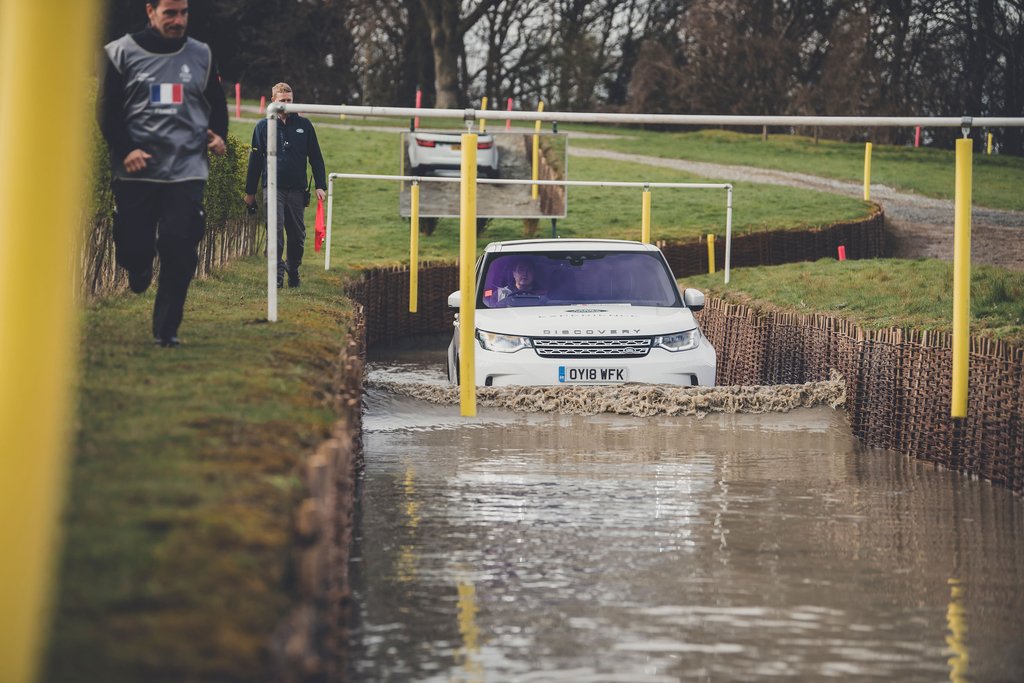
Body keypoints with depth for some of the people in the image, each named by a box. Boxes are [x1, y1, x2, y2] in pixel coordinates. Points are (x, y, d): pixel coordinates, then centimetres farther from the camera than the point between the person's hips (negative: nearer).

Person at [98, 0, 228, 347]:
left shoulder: (201, 55, 10)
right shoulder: (122, 53, 1)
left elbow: (217, 104, 19)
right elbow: (107, 109, 0)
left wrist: (218, 136, 0)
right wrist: (125, 149, -12)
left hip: (187, 170, 1)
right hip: (135, 172, -1)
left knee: (180, 249, -9)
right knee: (134, 249, 0)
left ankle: (166, 329, 2)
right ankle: (139, 268, 38)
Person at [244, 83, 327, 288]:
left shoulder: (303, 125, 7)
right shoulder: (263, 126, 4)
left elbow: (315, 157, 10)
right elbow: (255, 160, 9)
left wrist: (320, 186, 3)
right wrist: (250, 192, 10)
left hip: (297, 189, 2)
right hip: (273, 187, -2)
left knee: (297, 235, 8)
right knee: (275, 232, -12)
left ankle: (293, 272, 24)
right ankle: (277, 273, -12)